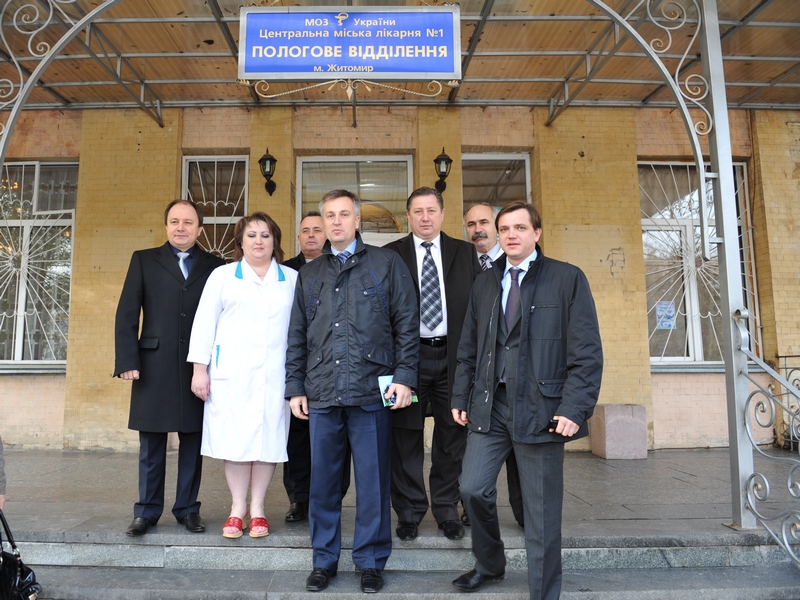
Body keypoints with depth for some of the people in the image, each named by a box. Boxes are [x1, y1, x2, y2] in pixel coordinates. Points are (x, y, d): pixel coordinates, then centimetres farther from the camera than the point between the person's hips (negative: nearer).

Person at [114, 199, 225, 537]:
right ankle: (147, 511, 20)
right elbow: (126, 315, 3)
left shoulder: (215, 267, 8)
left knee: (193, 442, 8)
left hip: (198, 369, 0)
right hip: (154, 367, 0)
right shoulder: (144, 260, 9)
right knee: (151, 444, 7)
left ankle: (187, 508, 21)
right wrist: (127, 361, -6)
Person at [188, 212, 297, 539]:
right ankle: (237, 507, 15)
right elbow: (204, 322, 6)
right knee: (235, 438, 0)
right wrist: (200, 368, -1)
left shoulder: (292, 279, 11)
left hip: (275, 373, 1)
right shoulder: (223, 275, 10)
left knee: (268, 437, 1)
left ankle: (257, 508, 15)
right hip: (231, 373, 0)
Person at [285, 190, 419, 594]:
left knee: (372, 480, 5)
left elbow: (407, 324, 1)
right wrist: (295, 387, 9)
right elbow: (297, 336, 16)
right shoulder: (309, 275, 16)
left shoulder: (387, 264, 5)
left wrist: (404, 377, -8)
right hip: (321, 394, 3)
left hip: (371, 392, -3)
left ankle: (370, 561, 21)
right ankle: (324, 560, 26)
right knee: (323, 480, 10)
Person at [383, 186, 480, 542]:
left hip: (453, 356, 2)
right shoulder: (390, 255, 5)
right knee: (406, 438, 5)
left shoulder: (464, 253, 9)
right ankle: (409, 512, 21)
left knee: (452, 436, 9)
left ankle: (447, 510, 26)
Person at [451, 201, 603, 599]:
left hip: (539, 408, -4)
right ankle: (489, 565, 31)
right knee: (473, 488, 2)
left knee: (542, 510, 5)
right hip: (489, 404, 4)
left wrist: (574, 408, -14)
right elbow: (468, 348, 15)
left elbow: (587, 352, -7)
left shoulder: (567, 279, -2)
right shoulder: (484, 282, 12)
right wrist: (461, 397, 10)